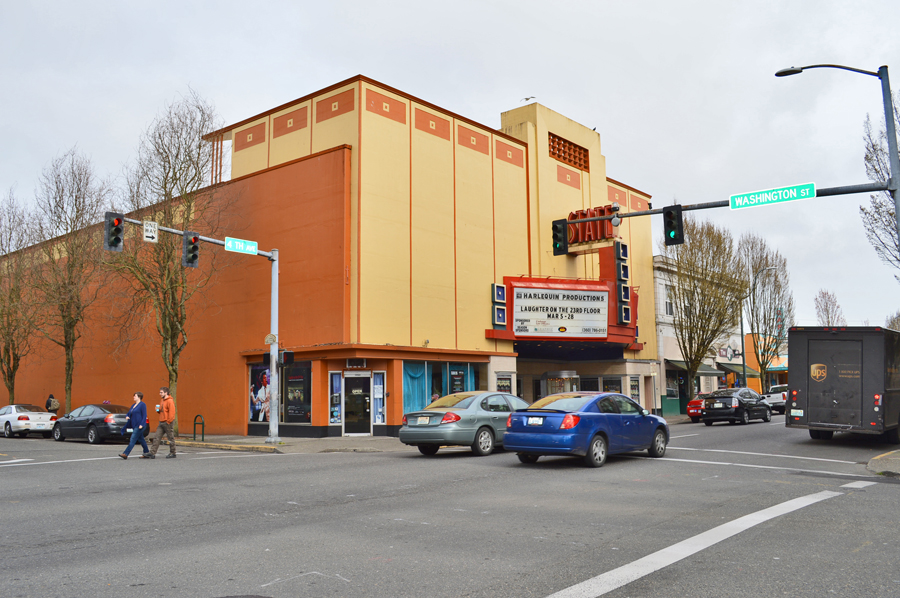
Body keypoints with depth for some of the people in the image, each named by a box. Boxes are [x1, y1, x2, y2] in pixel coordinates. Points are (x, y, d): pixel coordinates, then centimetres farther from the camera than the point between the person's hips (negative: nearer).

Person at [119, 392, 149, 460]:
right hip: (134, 426, 9)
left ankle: (126, 454, -18)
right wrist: (127, 417, -1)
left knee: (133, 440, -13)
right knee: (141, 439, 14)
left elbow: (144, 416, -14)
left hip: (139, 426, -9)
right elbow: (129, 413, 22)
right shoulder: (133, 405, 17)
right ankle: (147, 452, 23)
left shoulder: (142, 405, -9)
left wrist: (141, 424, -22)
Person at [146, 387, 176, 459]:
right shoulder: (162, 400, 16)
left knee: (170, 438, 2)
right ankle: (152, 454, 2)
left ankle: (172, 453, 12)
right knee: (156, 438, 3)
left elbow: (172, 412, -19)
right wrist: (158, 410, 4)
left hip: (167, 423, -9)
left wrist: (168, 422, -20)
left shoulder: (170, 401, -13)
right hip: (161, 423, 9)